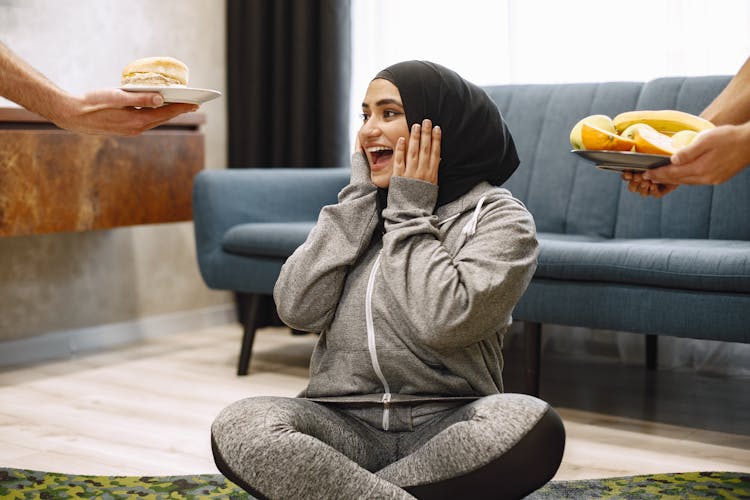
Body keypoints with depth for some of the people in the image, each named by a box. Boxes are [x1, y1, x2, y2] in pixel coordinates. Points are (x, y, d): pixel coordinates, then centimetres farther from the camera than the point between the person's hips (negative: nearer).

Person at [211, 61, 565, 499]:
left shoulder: (498, 217, -1)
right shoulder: (361, 207, 13)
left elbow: (443, 323, -19)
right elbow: (298, 309, -2)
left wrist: (410, 215, -8)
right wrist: (361, 198, -1)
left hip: (445, 428, -1)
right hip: (346, 425, 2)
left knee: (531, 424, -35)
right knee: (238, 427, -26)